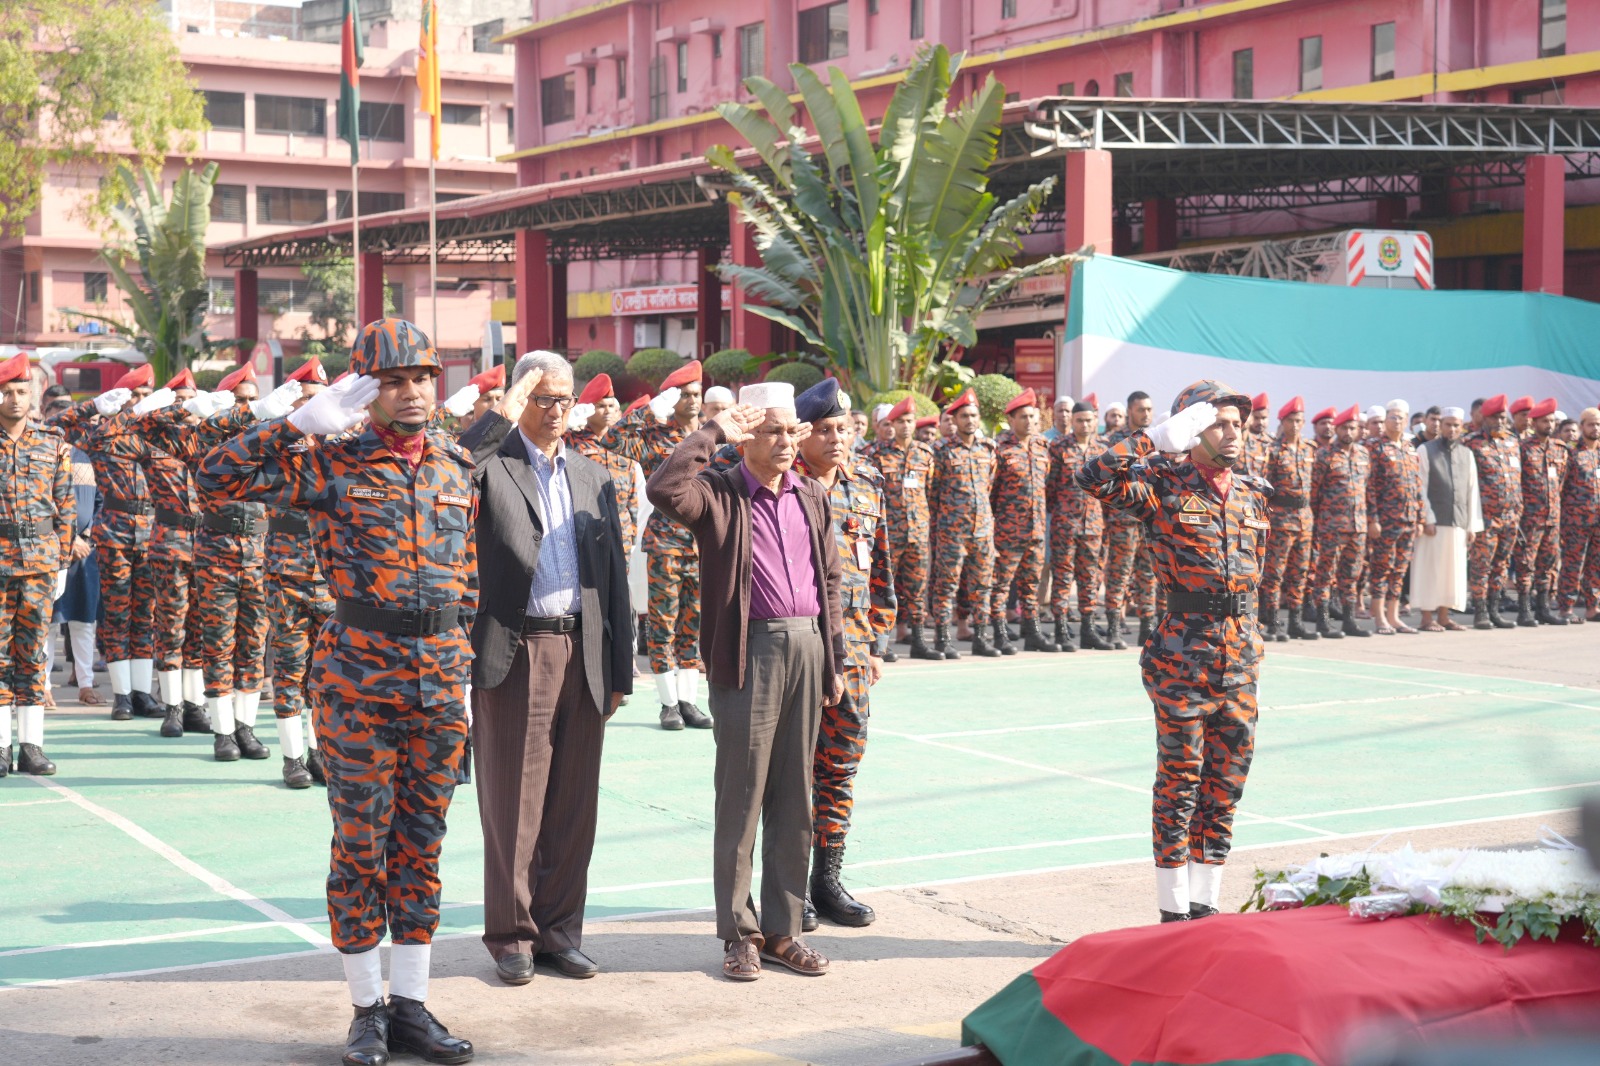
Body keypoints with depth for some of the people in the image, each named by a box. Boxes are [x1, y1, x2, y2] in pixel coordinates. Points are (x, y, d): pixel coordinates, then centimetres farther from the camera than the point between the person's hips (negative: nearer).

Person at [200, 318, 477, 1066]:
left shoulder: (457, 468, 9)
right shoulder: (331, 464, -4)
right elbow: (216, 477, -12)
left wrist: (459, 658, 13)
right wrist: (308, 419, -15)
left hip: (440, 676, 4)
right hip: (358, 677, -4)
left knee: (422, 842, 9)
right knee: (361, 843, 3)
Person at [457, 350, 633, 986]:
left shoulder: (595, 478, 16)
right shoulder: (491, 463, 2)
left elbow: (615, 577, 16)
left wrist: (619, 671, 12)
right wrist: (501, 416, -18)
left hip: (582, 655, 4)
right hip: (514, 653, -4)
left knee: (573, 804, 8)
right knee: (512, 804, 1)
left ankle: (559, 929, 19)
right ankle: (512, 936, 11)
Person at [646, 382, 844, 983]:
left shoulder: (813, 499, 14)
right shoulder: (720, 494, -2)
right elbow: (663, 489, -23)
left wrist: (835, 660, 15)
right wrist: (715, 432, -16)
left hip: (806, 648, 5)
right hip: (748, 652, -5)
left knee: (795, 796, 9)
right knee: (741, 793, 1)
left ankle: (782, 928, 17)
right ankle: (739, 931, 11)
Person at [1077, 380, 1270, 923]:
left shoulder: (1253, 492, 12)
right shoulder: (1165, 486, -6)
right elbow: (1094, 476, -21)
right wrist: (1159, 438, -18)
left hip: (1241, 654, 6)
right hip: (1183, 653, -6)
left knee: (1227, 780, 9)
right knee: (1180, 780, -1)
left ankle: (1205, 902, 19)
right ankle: (1174, 910, 8)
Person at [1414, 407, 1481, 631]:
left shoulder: (1466, 454, 14)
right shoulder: (1425, 450, 1)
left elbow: (1472, 490, 13)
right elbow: (1420, 488, -4)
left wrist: (1472, 525, 8)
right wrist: (1427, 518, -12)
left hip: (1458, 522, 5)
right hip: (1434, 521, -5)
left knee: (1453, 569, 7)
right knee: (1430, 568, -3)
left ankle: (1443, 616, 14)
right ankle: (1427, 618, 2)